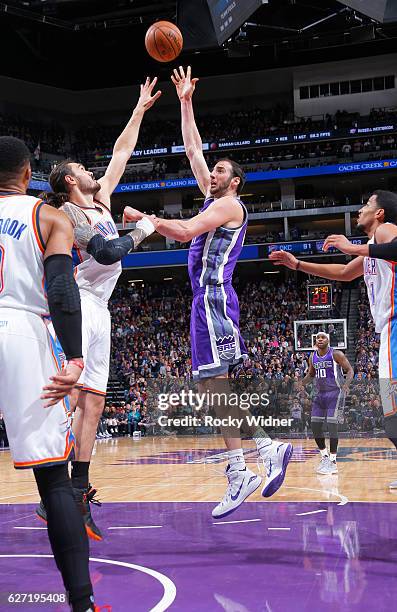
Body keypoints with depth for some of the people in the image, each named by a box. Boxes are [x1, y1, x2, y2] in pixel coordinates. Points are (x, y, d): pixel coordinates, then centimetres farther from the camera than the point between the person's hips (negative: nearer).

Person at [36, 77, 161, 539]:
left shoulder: (100, 201, 19)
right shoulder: (65, 215, -6)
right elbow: (107, 252, -18)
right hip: (74, 304, -9)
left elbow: (121, 152, 27)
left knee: (92, 401, 7)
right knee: (69, 394, -20)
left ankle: (78, 493, 10)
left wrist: (140, 109, 29)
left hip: (98, 309, 10)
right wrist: (141, 232, -3)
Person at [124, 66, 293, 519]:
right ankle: (269, 448, 7)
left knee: (216, 385, -13)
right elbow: (193, 150, 26)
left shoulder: (228, 204, -4)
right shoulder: (214, 200, 22)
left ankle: (239, 474, -12)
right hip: (207, 298, 9)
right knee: (218, 386, 7)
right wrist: (186, 103, 26)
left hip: (213, 297, -9)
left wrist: (142, 219, -10)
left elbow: (185, 231, -19)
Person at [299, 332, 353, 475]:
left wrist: (346, 384, -27)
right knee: (315, 426, 3)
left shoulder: (336, 354, -9)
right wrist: (302, 382, 3)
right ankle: (325, 456, 20)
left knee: (332, 424, -13)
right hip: (319, 394, 6)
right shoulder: (313, 357, 8)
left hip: (335, 393, -6)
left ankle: (333, 462, -8)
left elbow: (349, 370, -8)